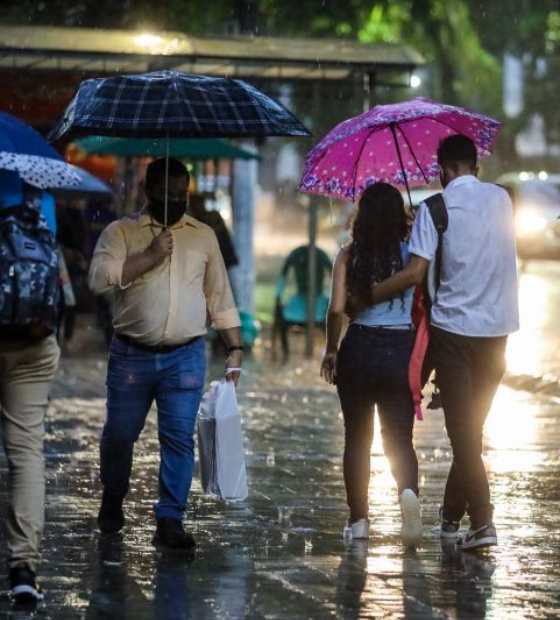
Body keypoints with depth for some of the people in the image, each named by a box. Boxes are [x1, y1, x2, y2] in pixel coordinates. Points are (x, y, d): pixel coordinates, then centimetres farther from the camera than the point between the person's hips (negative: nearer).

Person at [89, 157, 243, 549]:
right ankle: (113, 500, 33)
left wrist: (235, 348, 9)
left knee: (179, 438, -7)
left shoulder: (204, 236, 11)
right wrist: (149, 257, -18)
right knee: (120, 434, 8)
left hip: (185, 357, 1)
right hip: (131, 355, -1)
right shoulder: (122, 232, 2)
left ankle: (170, 520, -4)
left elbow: (221, 299, 15)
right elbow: (100, 278, -15)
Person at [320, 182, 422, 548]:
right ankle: (408, 491, -24)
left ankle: (359, 520, 15)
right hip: (403, 351, 0)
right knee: (400, 439, 6)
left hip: (359, 350, 0)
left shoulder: (350, 255, -3)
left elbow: (337, 309, -7)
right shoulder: (413, 253, -1)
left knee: (357, 439, 13)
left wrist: (331, 350, 5)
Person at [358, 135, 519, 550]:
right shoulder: (501, 199, 7)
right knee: (472, 426, 14)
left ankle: (482, 522, -12)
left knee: (462, 428, -3)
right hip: (498, 328, 4)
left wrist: (366, 297, -5)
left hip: (454, 327, -4)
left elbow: (416, 272, -16)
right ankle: (452, 513, 23)